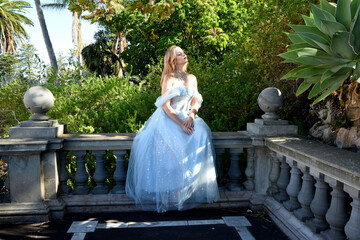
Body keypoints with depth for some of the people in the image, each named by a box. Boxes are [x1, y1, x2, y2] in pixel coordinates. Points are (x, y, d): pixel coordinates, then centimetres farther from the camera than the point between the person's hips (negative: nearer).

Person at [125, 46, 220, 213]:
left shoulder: (192, 78, 17)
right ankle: (172, 192, -22)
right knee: (174, 144, -31)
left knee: (201, 134, -26)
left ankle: (196, 186, -19)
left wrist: (191, 116, -11)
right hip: (168, 119, -4)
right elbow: (165, 105, -10)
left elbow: (195, 101, 11)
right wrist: (181, 124, -20)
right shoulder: (169, 78, -1)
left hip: (186, 118, 5)